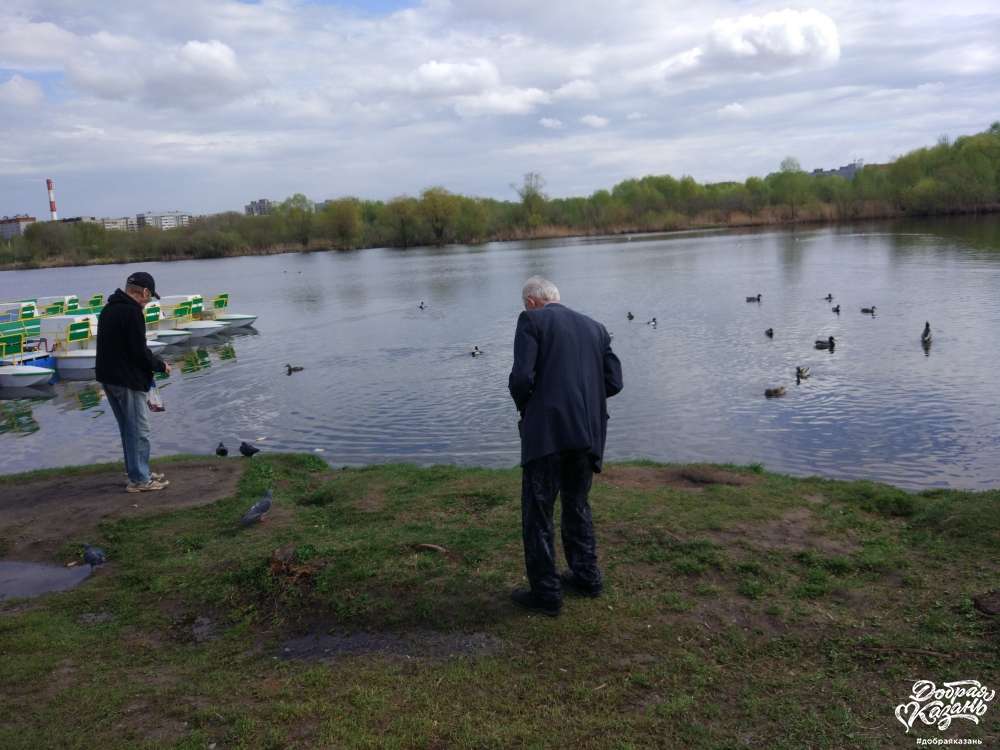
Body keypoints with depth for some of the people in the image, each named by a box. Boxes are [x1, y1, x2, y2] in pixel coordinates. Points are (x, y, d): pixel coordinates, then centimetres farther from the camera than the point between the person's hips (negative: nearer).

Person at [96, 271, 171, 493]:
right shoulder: (132, 311, -17)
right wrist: (161, 366, -3)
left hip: (108, 377, 10)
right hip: (128, 380, -10)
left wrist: (153, 362, 16)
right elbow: (139, 350, -20)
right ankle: (140, 480, 4)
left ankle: (137, 472, 27)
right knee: (139, 430, -1)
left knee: (128, 428, 18)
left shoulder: (108, 309, 14)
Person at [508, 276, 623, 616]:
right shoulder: (594, 327, 16)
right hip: (588, 432, 6)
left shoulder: (531, 321, 0)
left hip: (546, 432, -6)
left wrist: (525, 408, 7)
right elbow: (614, 381, 9)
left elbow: (521, 377, -12)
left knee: (537, 512, 5)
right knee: (577, 504, 23)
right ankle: (586, 576, 32)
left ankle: (545, 593, 11)